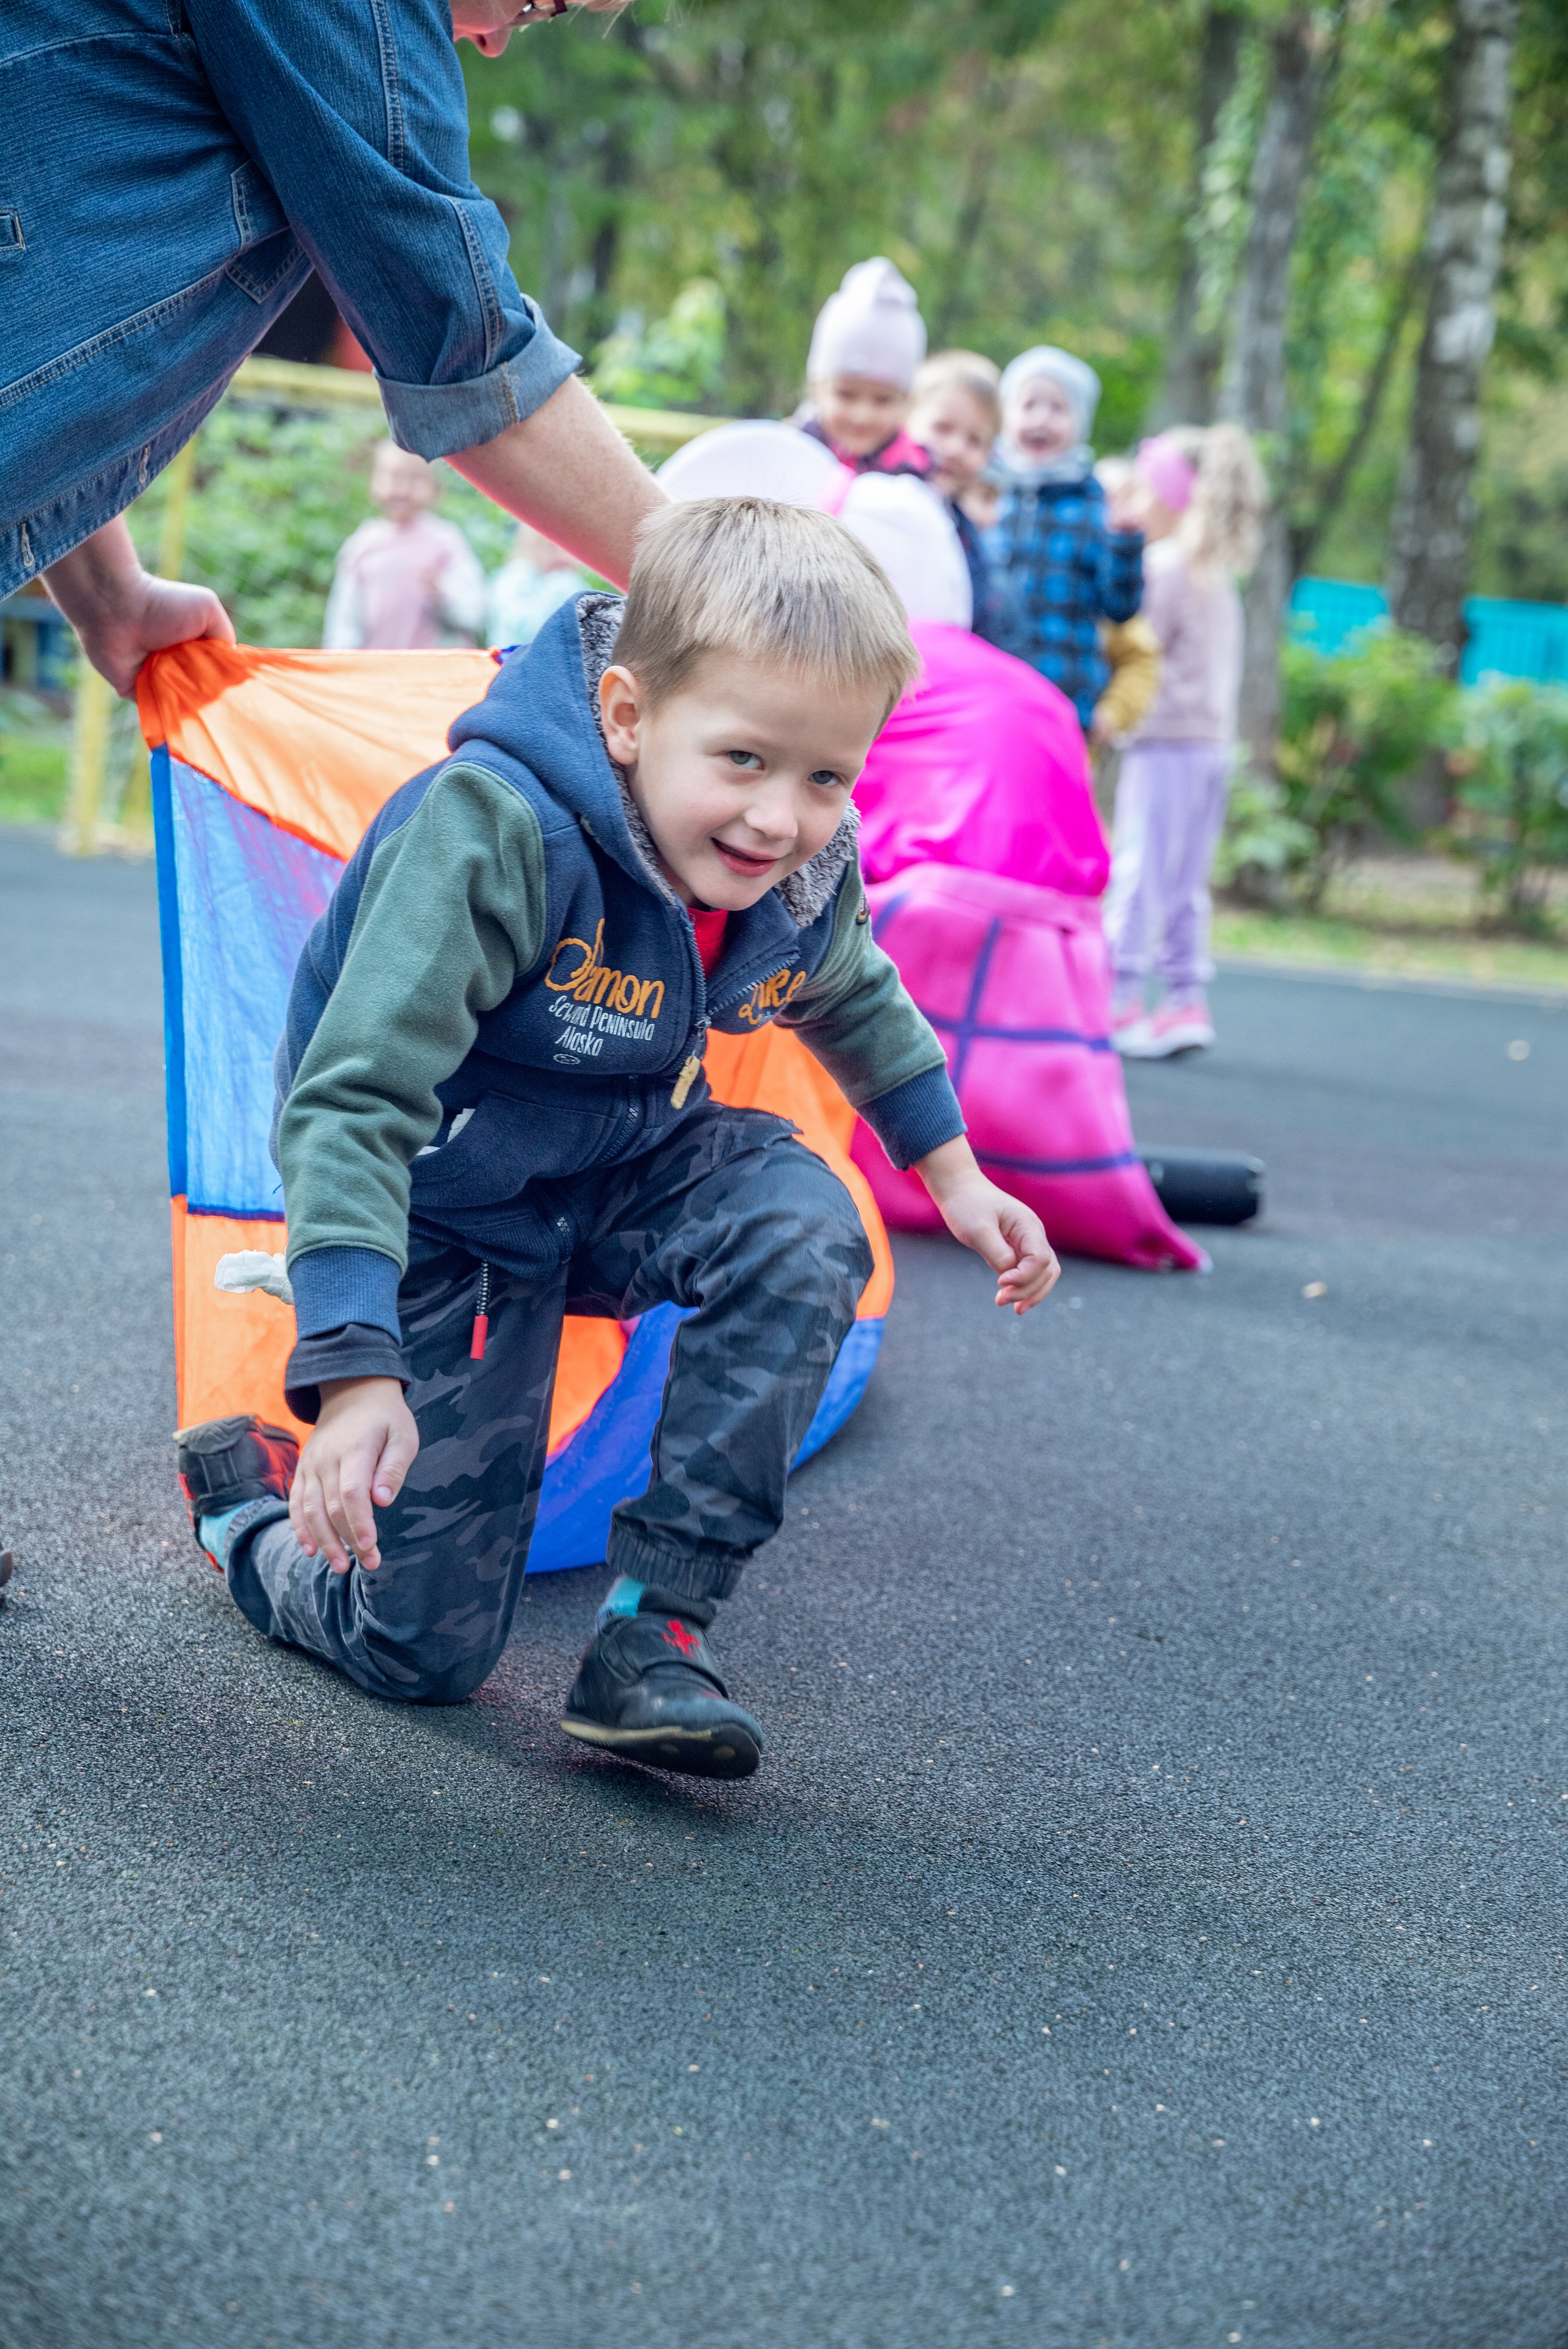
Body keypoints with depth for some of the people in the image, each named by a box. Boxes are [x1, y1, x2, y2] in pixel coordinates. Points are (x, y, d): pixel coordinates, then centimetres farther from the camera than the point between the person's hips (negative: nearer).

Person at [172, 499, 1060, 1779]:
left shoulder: (808, 875, -13)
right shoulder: (493, 835, -33)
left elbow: (855, 1000, 15)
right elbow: (354, 1100, -35)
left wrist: (952, 1171, 17)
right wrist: (355, 1369, -42)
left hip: (622, 1180, 5)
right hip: (450, 1223, -5)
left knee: (801, 1221, -29)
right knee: (420, 1646, -5)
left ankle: (655, 1622, -18)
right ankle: (247, 1489, 29)